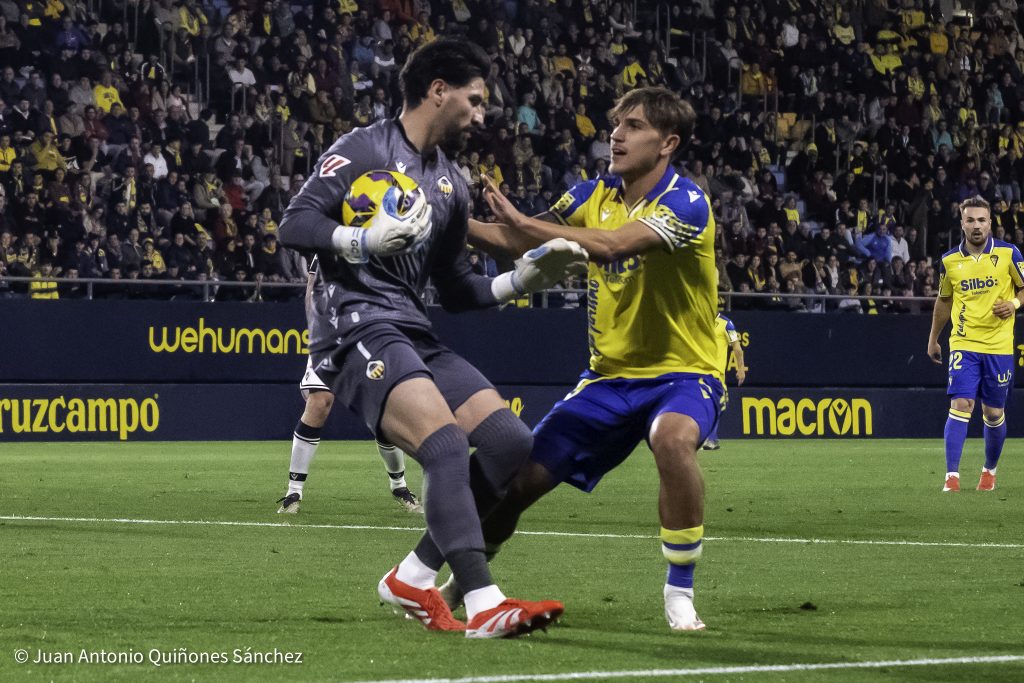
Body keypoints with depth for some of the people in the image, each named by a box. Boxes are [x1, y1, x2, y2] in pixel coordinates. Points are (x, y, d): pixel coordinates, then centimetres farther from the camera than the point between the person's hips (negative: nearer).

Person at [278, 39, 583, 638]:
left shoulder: (452, 187, 21)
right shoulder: (365, 150, -2)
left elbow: (456, 291, 26)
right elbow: (294, 223, -10)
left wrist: (524, 279, 12)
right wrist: (366, 239, -24)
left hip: (414, 334, 9)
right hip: (356, 328, -9)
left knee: (512, 445, -4)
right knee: (446, 442, -28)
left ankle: (414, 578, 6)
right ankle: (484, 606, -35)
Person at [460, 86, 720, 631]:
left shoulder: (686, 203, -18)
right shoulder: (597, 195, 3)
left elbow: (612, 245, -34)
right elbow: (519, 241, 7)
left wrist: (525, 224, -37)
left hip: (682, 373, -6)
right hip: (610, 376, 6)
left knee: (672, 439, -39)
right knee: (521, 478, -2)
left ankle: (680, 592, -23)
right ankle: (462, 584, 25)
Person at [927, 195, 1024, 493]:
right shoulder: (949, 260, 2)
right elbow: (944, 299, 17)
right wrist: (933, 339, 21)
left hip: (999, 346, 0)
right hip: (963, 344, 0)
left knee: (994, 414, 7)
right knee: (960, 405, -13)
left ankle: (990, 471, 29)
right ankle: (952, 476, -15)